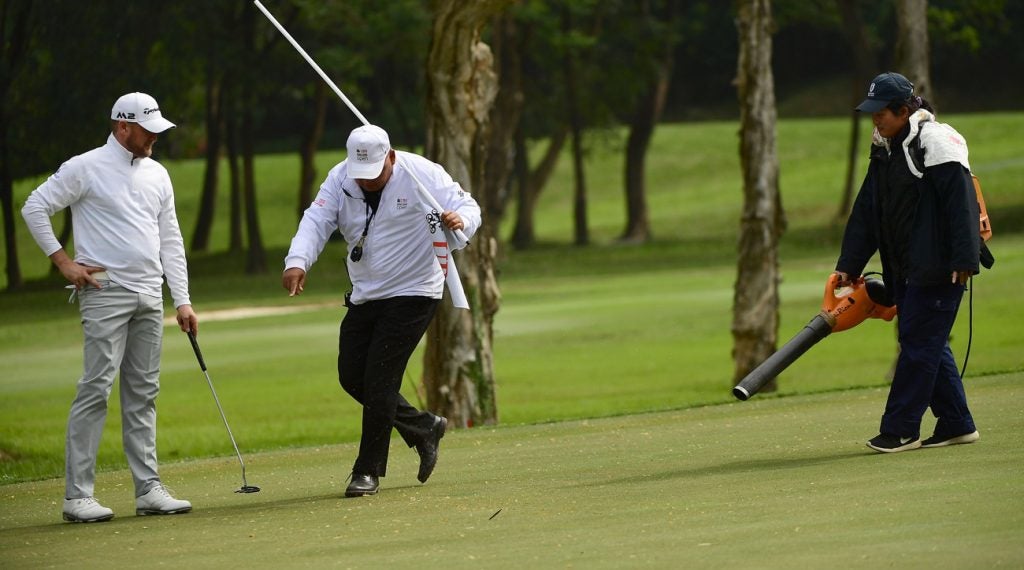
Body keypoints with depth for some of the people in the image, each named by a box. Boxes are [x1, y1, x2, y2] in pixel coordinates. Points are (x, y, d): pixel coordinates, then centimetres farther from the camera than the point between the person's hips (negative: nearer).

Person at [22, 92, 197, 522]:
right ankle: (77, 496, -10)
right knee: (96, 388, -11)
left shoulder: (156, 174, 15)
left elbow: (170, 240, 17)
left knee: (143, 392, 7)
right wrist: (63, 261, -7)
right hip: (106, 293, -6)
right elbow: (34, 207, -2)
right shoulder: (85, 168, -5)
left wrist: (183, 301, 11)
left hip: (150, 297, 7)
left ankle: (148, 489, 10)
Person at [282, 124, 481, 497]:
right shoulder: (340, 180, -4)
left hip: (412, 295, -6)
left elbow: (467, 207, -13)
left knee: (379, 378, -11)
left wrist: (459, 221, -40)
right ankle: (423, 428, 25)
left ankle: (368, 471, -1)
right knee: (352, 377, 6)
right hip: (364, 296, 6)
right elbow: (316, 221, -16)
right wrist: (297, 261, -37)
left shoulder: (422, 174, -14)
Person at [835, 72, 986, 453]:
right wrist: (848, 265, 15)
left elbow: (961, 203, -17)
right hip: (904, 270, 9)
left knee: (918, 343, -7)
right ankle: (957, 425, 16)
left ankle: (900, 429, -5)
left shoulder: (936, 141, -12)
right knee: (927, 345, 9)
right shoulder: (884, 151, 15)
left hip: (938, 267, -9)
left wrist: (963, 259, -23)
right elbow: (866, 212, 18)